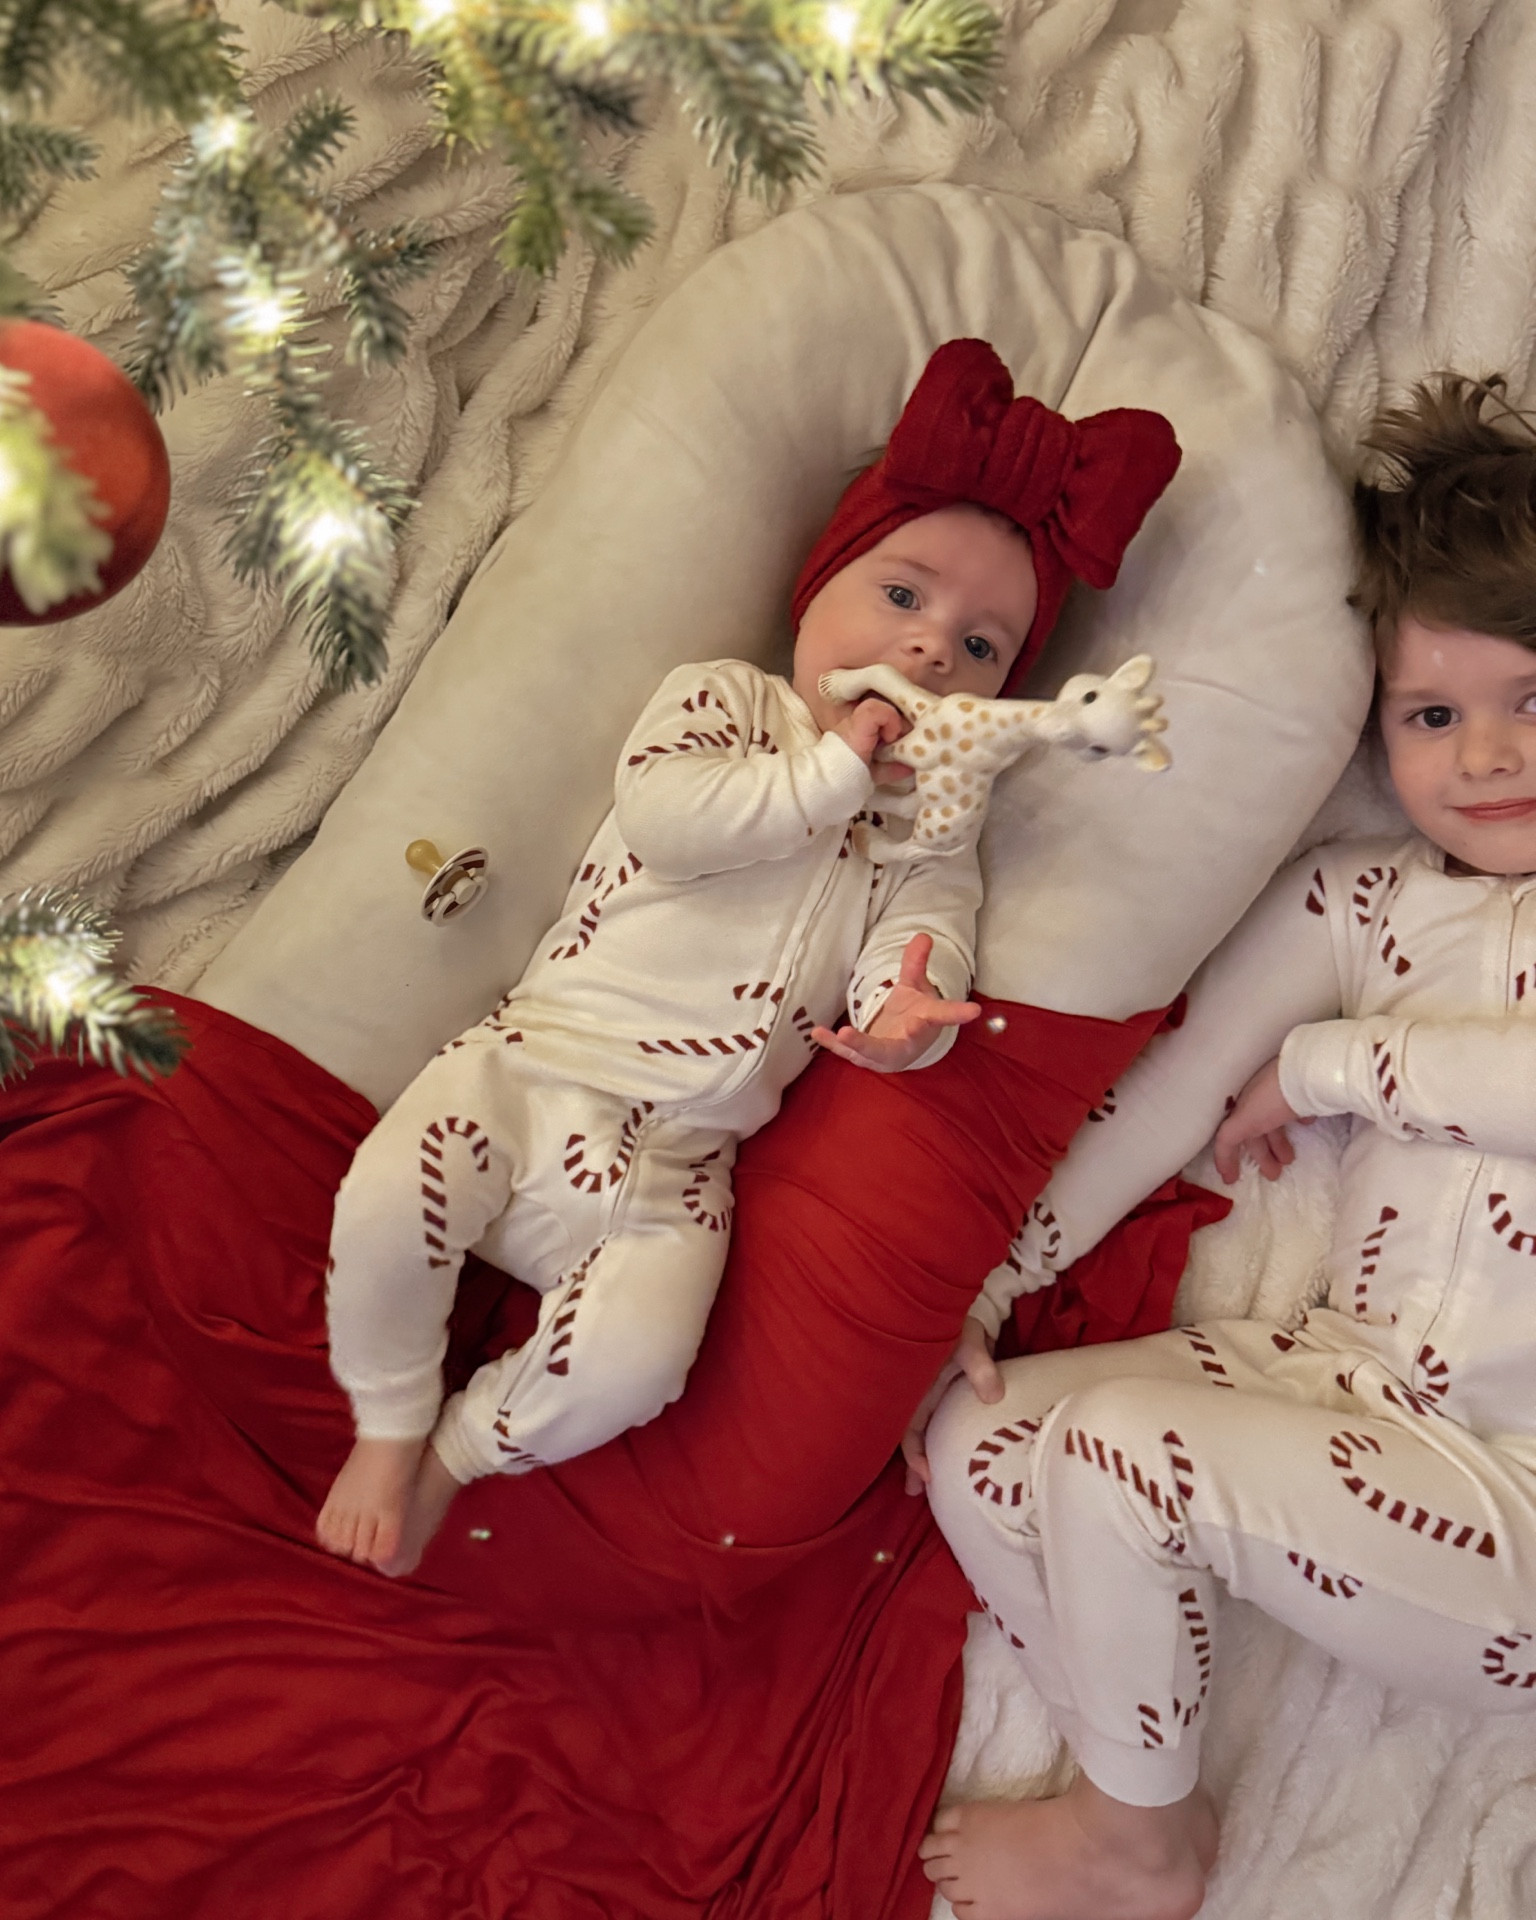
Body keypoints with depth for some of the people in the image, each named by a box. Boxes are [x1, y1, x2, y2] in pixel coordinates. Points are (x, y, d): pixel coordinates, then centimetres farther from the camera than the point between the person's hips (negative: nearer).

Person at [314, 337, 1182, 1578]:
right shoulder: (725, 697, 4)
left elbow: (921, 947, -5)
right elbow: (661, 809, -15)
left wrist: (911, 1012, -28)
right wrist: (830, 777, -15)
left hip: (669, 1159, 1)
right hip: (534, 1057, -1)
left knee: (630, 1360, -21)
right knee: (391, 1196, -25)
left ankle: (461, 1449, 10)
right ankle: (387, 1427, 5)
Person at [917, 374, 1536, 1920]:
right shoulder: (1359, 901, 9)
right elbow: (1163, 1094, 4)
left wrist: (1323, 1061, -10)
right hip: (1342, 1380, 6)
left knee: (1115, 1450, -24)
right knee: (976, 1443, -7)